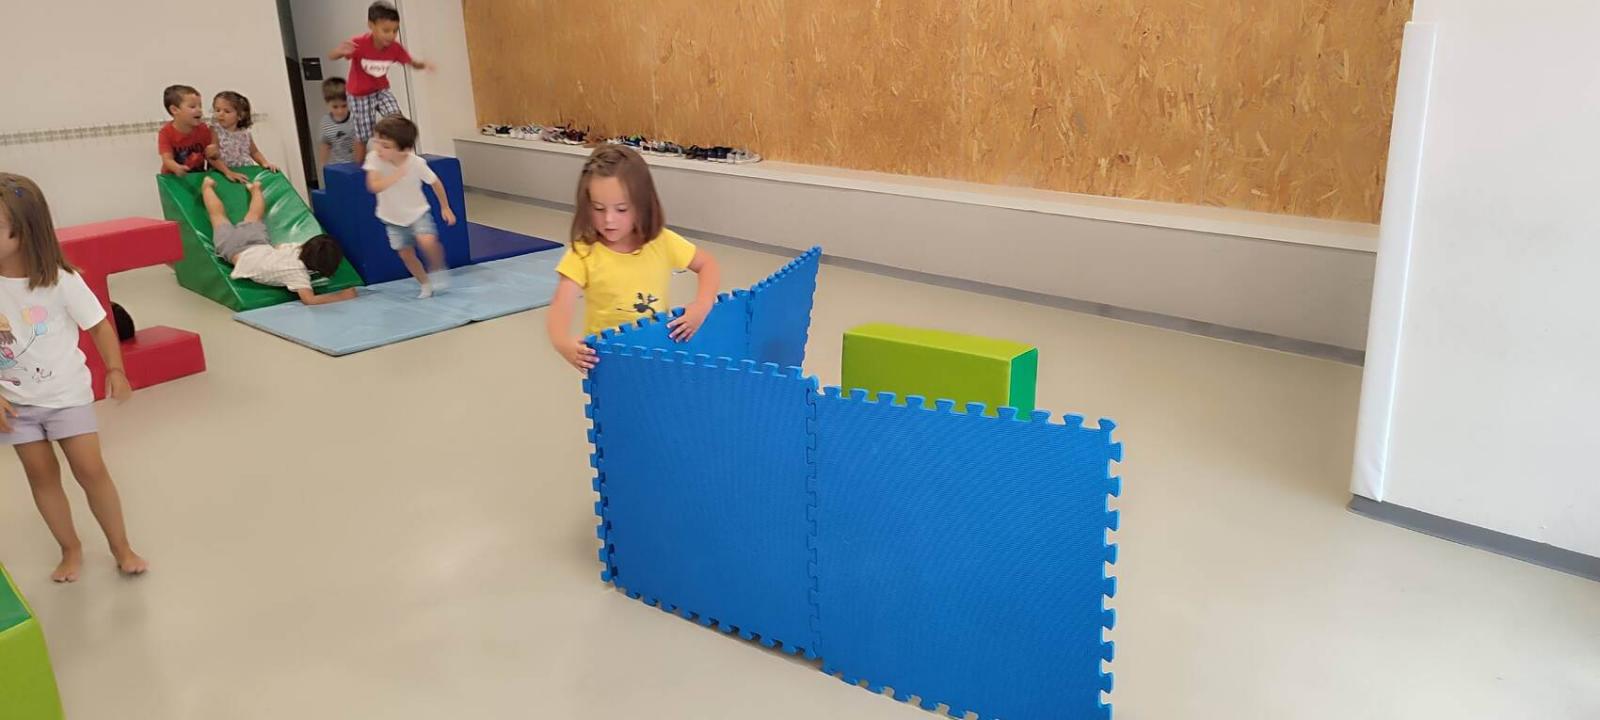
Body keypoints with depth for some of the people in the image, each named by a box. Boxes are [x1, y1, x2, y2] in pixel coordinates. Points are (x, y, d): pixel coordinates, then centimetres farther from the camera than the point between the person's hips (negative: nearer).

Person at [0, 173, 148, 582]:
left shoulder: (61, 280, -17)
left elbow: (99, 326, -6)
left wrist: (115, 370, -19)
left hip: (66, 393, -2)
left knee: (90, 469, 0)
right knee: (41, 474, 8)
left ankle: (121, 548, 14)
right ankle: (71, 550, 24)